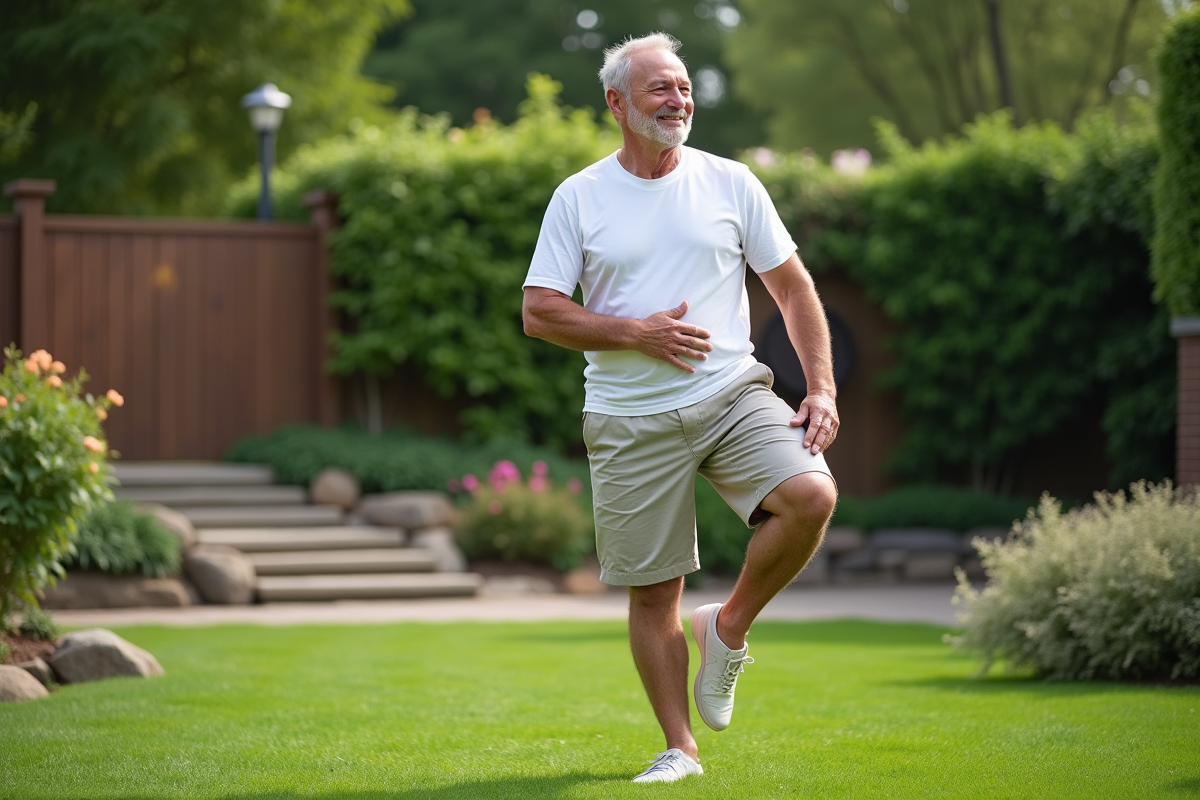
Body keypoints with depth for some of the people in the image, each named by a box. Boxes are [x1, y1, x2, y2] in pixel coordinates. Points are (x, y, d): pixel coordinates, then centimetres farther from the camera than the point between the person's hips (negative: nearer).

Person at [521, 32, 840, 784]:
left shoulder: (729, 182, 5)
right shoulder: (579, 198, 2)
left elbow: (794, 287, 9)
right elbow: (540, 313, -1)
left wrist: (823, 389, -2)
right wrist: (638, 333, -14)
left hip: (734, 396, 1)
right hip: (632, 422, -1)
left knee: (812, 495, -24)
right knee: (653, 593, 2)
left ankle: (728, 628, 0)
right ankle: (680, 749, 17)